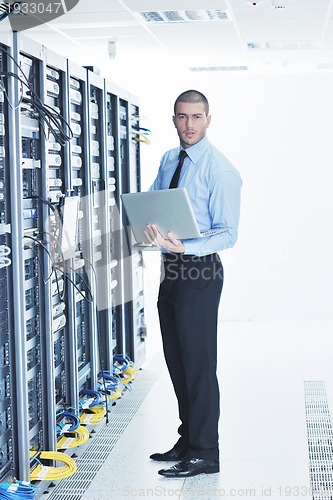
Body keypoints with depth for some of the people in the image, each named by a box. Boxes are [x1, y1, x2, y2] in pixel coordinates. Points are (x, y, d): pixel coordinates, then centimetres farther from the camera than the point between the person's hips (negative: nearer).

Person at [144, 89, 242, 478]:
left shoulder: (220, 169, -12)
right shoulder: (168, 161, 11)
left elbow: (227, 234, -14)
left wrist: (184, 247, -29)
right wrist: (147, 225, -5)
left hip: (199, 271, -8)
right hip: (171, 269, 8)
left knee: (198, 362, -4)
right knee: (176, 360, 16)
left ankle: (204, 453, 7)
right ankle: (187, 440, 30)